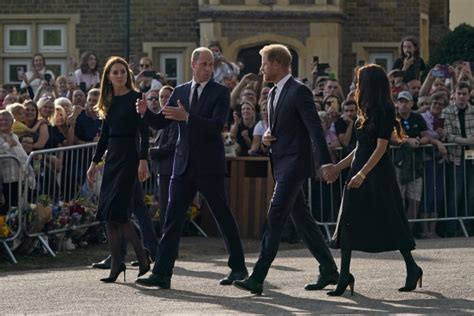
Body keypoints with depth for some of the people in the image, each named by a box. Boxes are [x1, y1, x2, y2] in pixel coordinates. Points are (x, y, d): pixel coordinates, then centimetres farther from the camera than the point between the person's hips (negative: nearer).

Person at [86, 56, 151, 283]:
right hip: (112, 157, 7)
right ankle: (116, 264, 7)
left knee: (117, 211, -15)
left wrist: (143, 160, -19)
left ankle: (143, 259, -4)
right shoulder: (109, 102, 14)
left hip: (129, 156, -7)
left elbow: (144, 132, -11)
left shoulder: (135, 98, -5)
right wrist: (95, 162, 15)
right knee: (107, 213, 2)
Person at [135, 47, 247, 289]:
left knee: (223, 217, 5)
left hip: (209, 166, -4)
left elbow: (217, 125, -18)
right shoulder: (180, 92, 11)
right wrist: (146, 112, -11)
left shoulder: (220, 93, -4)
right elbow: (160, 123, 10)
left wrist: (187, 117, -28)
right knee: (172, 219, -1)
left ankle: (238, 268, 19)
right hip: (183, 166, 4)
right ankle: (162, 273, -3)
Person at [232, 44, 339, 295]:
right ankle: (329, 270, 19)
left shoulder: (299, 91, -12)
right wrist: (267, 136, 2)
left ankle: (257, 279, -16)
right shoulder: (274, 93, 16)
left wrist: (325, 163, -23)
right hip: (282, 164, 9)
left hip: (295, 164, -9)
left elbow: (315, 128, -17)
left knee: (275, 218, -13)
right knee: (302, 219, 11)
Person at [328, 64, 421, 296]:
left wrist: (362, 174, -24)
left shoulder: (385, 111, -11)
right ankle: (345, 276, 0)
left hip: (378, 173, -9)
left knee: (391, 223, -1)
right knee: (347, 222, 0)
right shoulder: (367, 112, 15)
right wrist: (338, 167, 18)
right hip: (359, 171, 9)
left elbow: (381, 147, -17)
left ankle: (412, 269, 14)